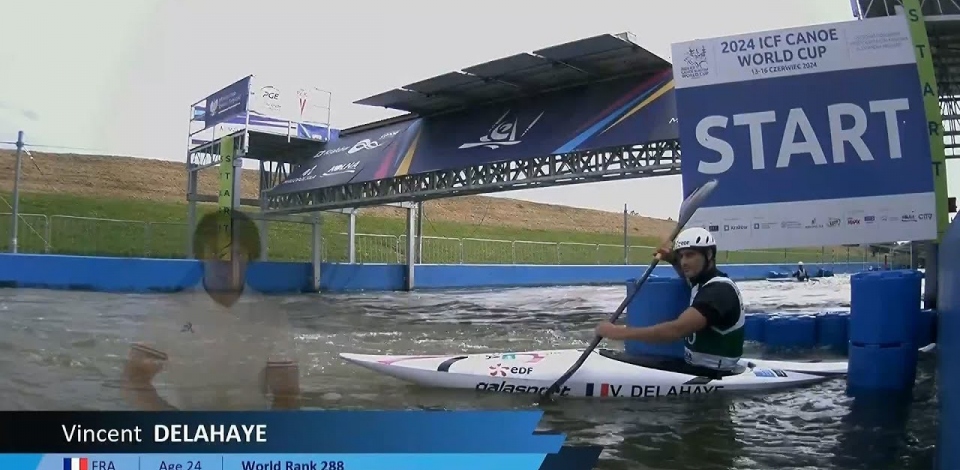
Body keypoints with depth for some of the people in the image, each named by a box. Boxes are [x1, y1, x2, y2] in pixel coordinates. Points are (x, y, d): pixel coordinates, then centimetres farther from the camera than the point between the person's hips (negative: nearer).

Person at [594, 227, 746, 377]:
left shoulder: (720, 290, -22)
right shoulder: (703, 281, 7)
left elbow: (677, 329, -34)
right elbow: (688, 274, 34)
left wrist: (618, 332, -34)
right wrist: (673, 260, 9)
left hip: (713, 376, -10)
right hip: (696, 365, 10)